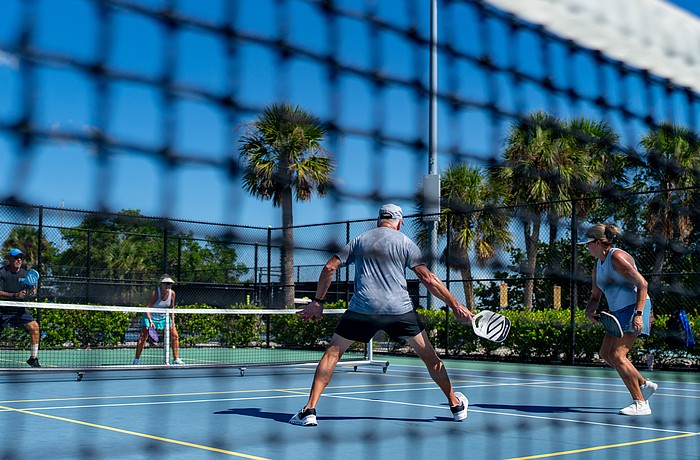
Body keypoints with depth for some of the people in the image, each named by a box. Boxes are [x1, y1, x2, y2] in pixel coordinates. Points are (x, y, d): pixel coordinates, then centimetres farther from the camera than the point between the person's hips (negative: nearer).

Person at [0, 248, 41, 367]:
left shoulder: (25, 274, 6)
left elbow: (29, 292, 9)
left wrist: (32, 292, -15)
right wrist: (15, 295, -29)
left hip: (19, 309, 4)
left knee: (34, 326, -14)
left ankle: (33, 358, -6)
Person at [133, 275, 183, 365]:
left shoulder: (172, 293, -10)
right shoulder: (155, 292, -24)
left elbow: (171, 308, 4)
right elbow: (147, 307, -27)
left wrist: (172, 321, -4)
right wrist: (150, 320, -37)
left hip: (164, 317, 5)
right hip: (151, 316, -5)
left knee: (175, 335, -2)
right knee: (143, 336, -15)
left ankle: (176, 359, 7)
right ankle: (136, 360, -8)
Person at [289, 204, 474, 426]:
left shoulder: (359, 240, 15)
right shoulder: (405, 242, 8)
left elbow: (329, 268, 11)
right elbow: (427, 278, -1)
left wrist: (317, 302, 18)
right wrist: (455, 305, 3)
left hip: (362, 308, 1)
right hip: (400, 309, 0)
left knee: (332, 352, 12)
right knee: (428, 354, 16)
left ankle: (309, 410, 1)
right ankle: (456, 405, 26)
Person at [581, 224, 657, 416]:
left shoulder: (617, 257, -13)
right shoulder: (598, 265, 15)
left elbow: (642, 284, -19)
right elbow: (595, 297, 22)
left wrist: (638, 314, -27)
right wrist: (589, 312, 0)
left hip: (634, 308, -10)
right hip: (618, 313, 10)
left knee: (617, 355, -17)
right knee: (605, 353, 11)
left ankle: (640, 404, -12)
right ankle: (644, 385, 22)